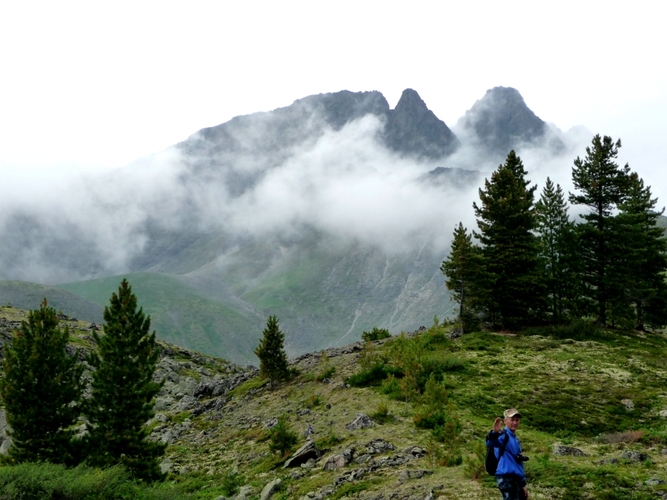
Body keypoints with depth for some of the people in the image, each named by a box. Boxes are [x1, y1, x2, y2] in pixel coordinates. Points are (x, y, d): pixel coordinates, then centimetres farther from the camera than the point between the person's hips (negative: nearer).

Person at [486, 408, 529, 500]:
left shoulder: (515, 439, 20)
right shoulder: (504, 436, -8)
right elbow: (490, 442, -32)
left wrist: (523, 485, 25)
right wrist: (495, 432, -55)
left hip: (516, 479, 10)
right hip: (506, 479, -10)